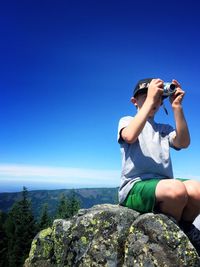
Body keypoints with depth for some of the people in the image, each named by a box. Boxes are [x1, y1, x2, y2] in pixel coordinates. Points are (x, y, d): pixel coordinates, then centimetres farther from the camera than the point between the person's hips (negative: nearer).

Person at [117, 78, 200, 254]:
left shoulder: (165, 128, 22)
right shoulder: (127, 121, 9)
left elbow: (183, 143, 0)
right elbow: (130, 136, -17)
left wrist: (177, 107, -4)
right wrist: (149, 100, -14)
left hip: (164, 185, 4)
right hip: (135, 186, -4)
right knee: (176, 189, -33)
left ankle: (183, 229, 1)